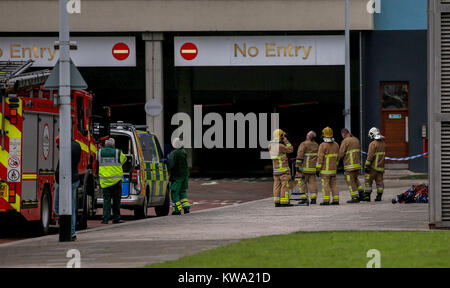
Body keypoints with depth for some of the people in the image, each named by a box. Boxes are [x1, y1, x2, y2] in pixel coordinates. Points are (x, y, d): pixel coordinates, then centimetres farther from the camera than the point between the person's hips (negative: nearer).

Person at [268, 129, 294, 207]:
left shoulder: (271, 146, 3)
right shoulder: (281, 146, -18)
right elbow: (290, 150, -6)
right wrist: (287, 142, -3)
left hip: (275, 169, 7)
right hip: (284, 169, -7)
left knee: (277, 185, 8)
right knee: (285, 185, -4)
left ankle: (277, 202, 6)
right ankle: (284, 202, -8)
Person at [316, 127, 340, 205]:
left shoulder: (323, 145, -14)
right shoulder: (336, 145, 6)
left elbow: (320, 158, -15)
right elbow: (337, 157, 13)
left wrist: (318, 169, -12)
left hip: (325, 169, -6)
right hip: (333, 169, 6)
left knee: (325, 185, -4)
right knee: (333, 184, 10)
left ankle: (326, 200, -6)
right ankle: (336, 200, 7)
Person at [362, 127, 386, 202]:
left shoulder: (373, 144, -15)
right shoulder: (383, 143, 9)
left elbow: (370, 156, -18)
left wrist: (366, 166, -15)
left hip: (373, 166, -7)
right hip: (381, 166, 7)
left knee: (368, 181, 1)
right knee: (379, 181, 7)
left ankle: (367, 195, 1)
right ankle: (379, 195, 5)